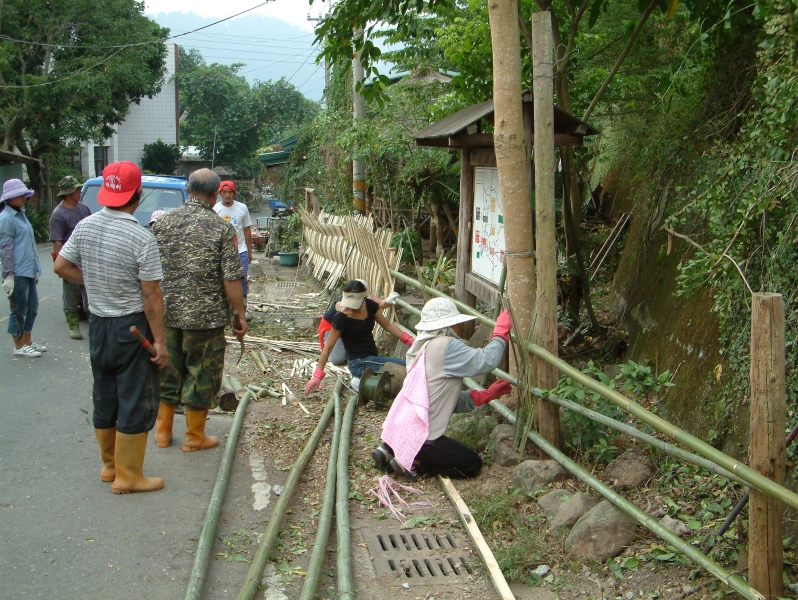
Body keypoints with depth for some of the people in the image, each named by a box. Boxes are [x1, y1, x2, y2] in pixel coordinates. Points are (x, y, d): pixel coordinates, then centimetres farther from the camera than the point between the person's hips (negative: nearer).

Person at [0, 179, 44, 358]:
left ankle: (27, 342, 27)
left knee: (32, 308, 15)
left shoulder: (20, 214, 16)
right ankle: (19, 346, 10)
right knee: (19, 310, 0)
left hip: (28, 272, 9)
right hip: (17, 273, -9)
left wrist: (35, 269, 24)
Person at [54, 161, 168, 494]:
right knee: (135, 401, 4)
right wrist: (159, 341, -13)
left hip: (98, 324, 7)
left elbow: (61, 266, 8)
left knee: (104, 396, 18)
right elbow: (151, 295, -18)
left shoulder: (84, 227, -2)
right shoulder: (141, 238, -20)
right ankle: (127, 475, 11)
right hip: (132, 328, -6)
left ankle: (109, 464, 32)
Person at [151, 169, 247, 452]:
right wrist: (240, 315, -4)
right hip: (206, 315, -4)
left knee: (167, 370, 18)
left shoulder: (162, 222, 0)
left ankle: (163, 431, 29)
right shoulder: (222, 228, -11)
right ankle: (195, 437, 20)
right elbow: (232, 279, -14)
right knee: (201, 374, 9)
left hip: (167, 312, 4)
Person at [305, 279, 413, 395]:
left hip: (373, 357, 8)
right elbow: (328, 347, -14)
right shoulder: (341, 318, -17)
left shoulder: (370, 306, 0)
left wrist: (408, 339, 1)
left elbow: (387, 325, 13)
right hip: (358, 362, -8)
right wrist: (317, 375, -18)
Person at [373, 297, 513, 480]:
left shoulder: (422, 346, 10)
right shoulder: (446, 346, -17)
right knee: (472, 465, 8)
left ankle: (391, 450, 14)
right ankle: (411, 463, -2)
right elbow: (486, 360, -23)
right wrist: (502, 331, -7)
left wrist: (486, 394, 8)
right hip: (418, 436, -9)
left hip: (399, 427, 9)